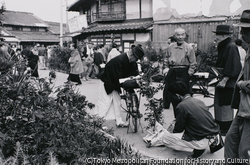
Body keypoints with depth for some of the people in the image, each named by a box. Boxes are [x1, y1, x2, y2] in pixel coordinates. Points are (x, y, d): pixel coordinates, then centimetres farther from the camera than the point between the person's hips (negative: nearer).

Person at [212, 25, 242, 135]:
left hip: (228, 82, -9)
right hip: (221, 80, 9)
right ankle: (220, 127, 26)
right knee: (218, 104, 14)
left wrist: (224, 80, -22)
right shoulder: (222, 46, 14)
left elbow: (232, 67, -20)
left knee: (226, 106, -2)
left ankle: (226, 130, 9)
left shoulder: (231, 47, -14)